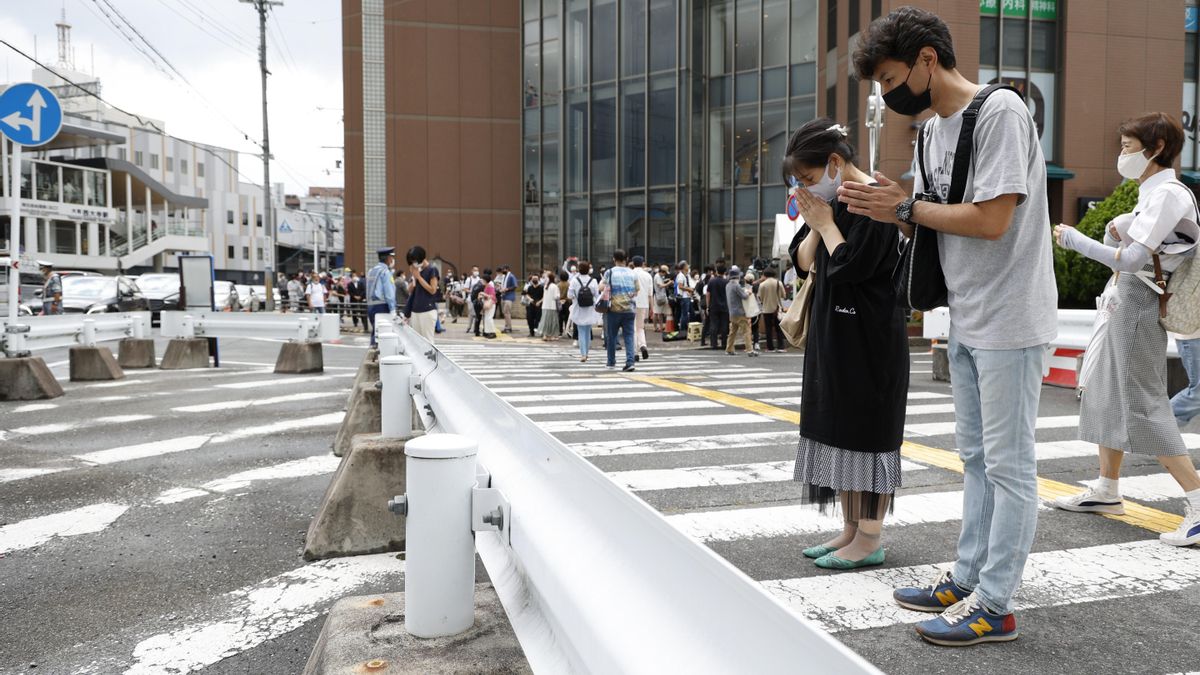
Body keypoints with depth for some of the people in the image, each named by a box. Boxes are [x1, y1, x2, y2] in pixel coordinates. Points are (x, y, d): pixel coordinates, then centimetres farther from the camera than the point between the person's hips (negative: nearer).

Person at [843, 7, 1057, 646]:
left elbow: (990, 220, -23)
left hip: (1009, 322, -9)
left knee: (1008, 464, 0)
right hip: (966, 322, 9)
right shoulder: (933, 129, 11)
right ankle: (967, 579, 28)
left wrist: (906, 205, -13)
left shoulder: (1000, 110, -15)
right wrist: (885, 208, -4)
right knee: (976, 457, 16)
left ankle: (994, 606, 10)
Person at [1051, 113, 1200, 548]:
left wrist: (1075, 240, -15)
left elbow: (1133, 259, -23)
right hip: (1124, 306, 10)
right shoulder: (1153, 193, 16)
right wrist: (1118, 229, -3)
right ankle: (1107, 491, 25)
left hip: (1138, 308, -10)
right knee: (1105, 395, 15)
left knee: (1144, 406, -9)